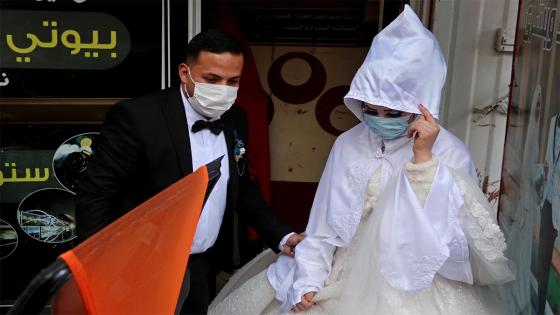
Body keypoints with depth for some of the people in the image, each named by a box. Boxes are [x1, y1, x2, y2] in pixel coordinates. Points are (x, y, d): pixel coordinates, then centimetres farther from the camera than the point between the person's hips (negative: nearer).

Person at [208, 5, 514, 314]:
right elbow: (325, 222, 2)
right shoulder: (347, 144, -1)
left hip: (414, 288, -3)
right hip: (346, 277, 4)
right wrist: (308, 280, -4)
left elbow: (442, 226, -18)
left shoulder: (450, 153, -10)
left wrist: (423, 156, -22)